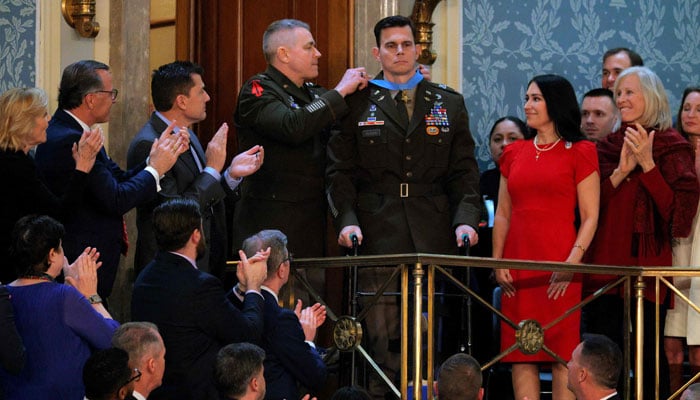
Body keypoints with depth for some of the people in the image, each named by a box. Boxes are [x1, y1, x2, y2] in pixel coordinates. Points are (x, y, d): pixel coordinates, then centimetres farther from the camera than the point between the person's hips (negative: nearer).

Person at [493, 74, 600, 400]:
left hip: (559, 272, -4)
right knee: (521, 354, 2)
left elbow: (590, 217, -3)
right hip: (517, 268, 5)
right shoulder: (515, 153, 16)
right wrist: (497, 261, 3)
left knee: (562, 354, -5)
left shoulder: (579, 153, 2)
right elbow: (502, 214, 16)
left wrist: (573, 261, -15)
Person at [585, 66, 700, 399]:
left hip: (647, 265, -4)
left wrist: (647, 165, -14)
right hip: (604, 266, 4)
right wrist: (619, 173, -6)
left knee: (649, 358, -5)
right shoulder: (608, 147, 13)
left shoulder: (672, 148, 0)